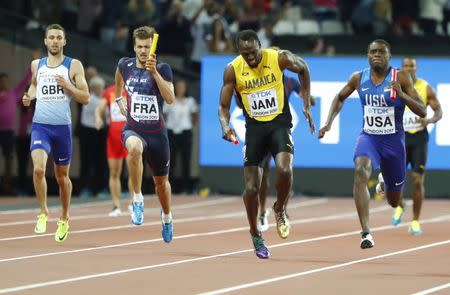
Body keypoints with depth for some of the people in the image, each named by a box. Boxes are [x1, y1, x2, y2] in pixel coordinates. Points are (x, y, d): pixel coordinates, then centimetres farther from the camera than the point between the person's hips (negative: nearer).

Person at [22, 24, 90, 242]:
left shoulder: (74, 66, 0)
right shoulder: (37, 65, 9)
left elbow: (85, 98, 0)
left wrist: (67, 86, -15)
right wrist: (30, 96, 7)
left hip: (62, 126, -1)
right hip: (40, 125, 1)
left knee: (62, 175, 11)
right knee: (38, 169, -22)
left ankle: (64, 218, 32)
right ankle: (43, 213, -6)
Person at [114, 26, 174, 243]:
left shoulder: (163, 69, -8)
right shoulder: (125, 65, 1)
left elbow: (170, 99, -22)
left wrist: (154, 72, -27)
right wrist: (118, 98, 27)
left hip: (157, 131, 0)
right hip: (133, 129, 0)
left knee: (161, 181, 15)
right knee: (134, 147, -39)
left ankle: (166, 217, 46)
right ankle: (137, 199, -29)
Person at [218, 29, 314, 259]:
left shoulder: (280, 58, -11)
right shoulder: (233, 70, -9)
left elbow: (303, 69, 10)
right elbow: (224, 106, -1)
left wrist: (306, 104, 7)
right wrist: (225, 126, -22)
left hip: (279, 123, -1)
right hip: (254, 126, 1)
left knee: (284, 170, -27)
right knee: (251, 188, -3)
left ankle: (280, 209, 4)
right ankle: (255, 235, 19)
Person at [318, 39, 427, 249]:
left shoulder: (401, 78, -10)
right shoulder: (358, 78, -2)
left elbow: (422, 112, -14)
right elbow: (340, 98, 18)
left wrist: (401, 95, -29)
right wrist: (329, 122, 5)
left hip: (393, 140, 0)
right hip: (368, 137, 0)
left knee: (394, 201, 13)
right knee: (361, 172, -33)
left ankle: (384, 187, 55)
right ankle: (366, 233, -36)